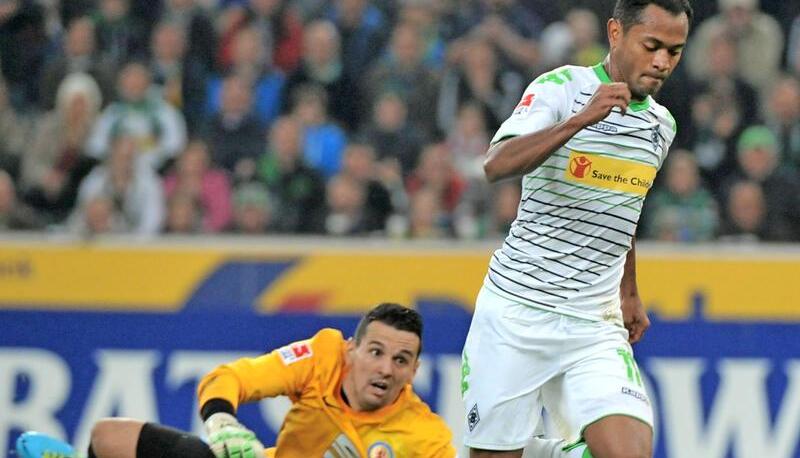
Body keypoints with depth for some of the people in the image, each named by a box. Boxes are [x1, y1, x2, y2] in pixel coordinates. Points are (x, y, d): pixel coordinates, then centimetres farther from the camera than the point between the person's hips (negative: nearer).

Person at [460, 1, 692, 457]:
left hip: (595, 326, 4)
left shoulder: (662, 125, 10)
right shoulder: (561, 88, -8)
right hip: (515, 312, -4)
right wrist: (580, 120, -36)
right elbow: (497, 164, -26)